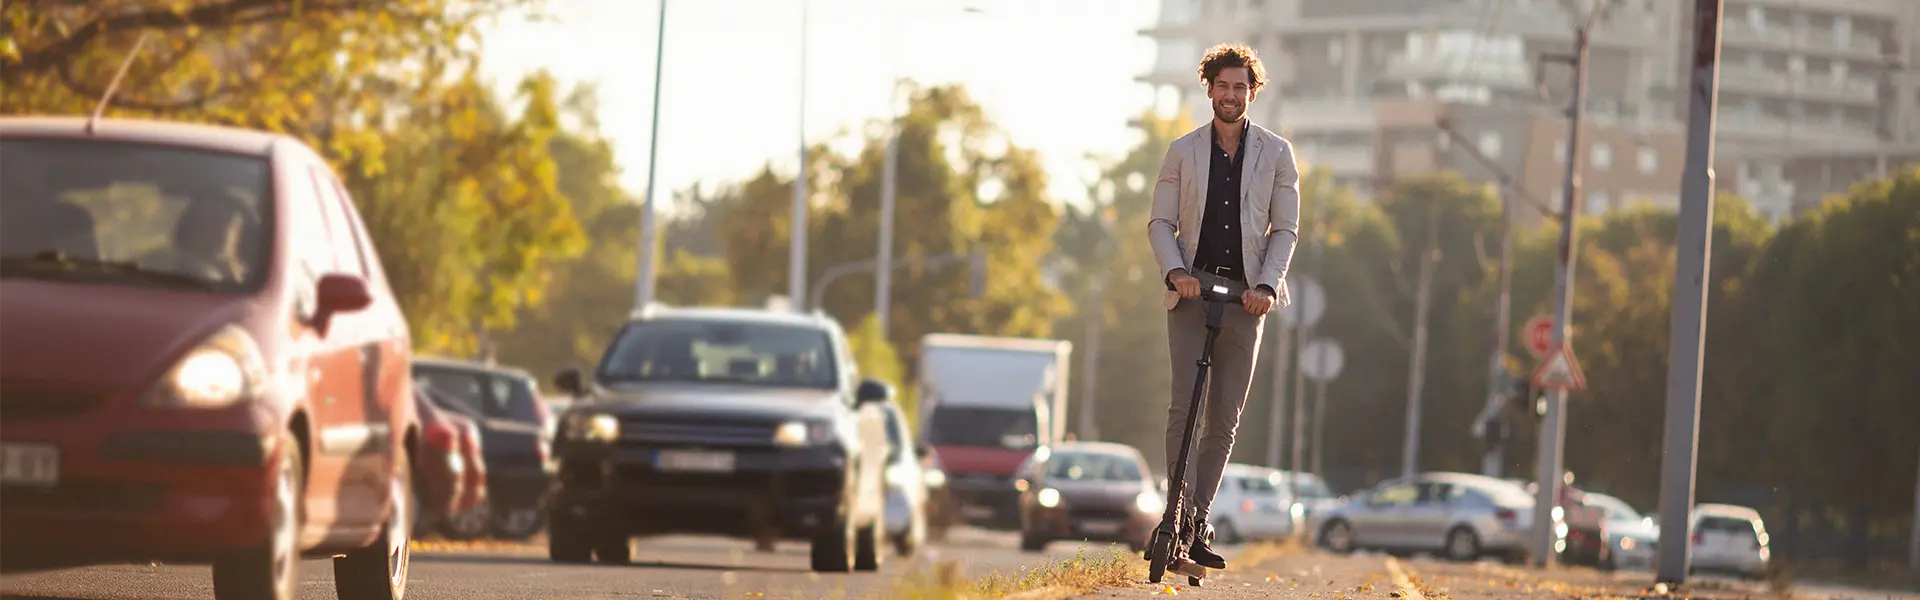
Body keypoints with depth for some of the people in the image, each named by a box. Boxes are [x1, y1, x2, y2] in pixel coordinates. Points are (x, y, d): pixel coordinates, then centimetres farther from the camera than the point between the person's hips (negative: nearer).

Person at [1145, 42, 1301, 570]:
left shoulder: (1276, 153, 7)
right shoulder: (1183, 151, 8)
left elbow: (1286, 227, 5)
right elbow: (1161, 222, 7)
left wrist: (1267, 285, -10)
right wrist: (1175, 271, -12)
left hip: (1246, 294, 1)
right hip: (1193, 289, -1)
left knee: (1225, 419, 1)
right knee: (1184, 407, -12)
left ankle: (1197, 524, 7)